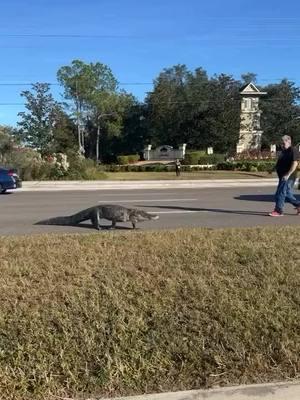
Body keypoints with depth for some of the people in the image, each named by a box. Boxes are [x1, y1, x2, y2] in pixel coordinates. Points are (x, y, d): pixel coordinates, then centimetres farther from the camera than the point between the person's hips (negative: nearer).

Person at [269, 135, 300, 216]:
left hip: (288, 177, -9)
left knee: (280, 193, -9)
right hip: (283, 176, 9)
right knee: (287, 194, 14)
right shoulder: (283, 151, 17)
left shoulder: (293, 151, -11)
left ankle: (278, 211, -3)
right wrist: (273, 168, 14)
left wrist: (288, 174, -24)